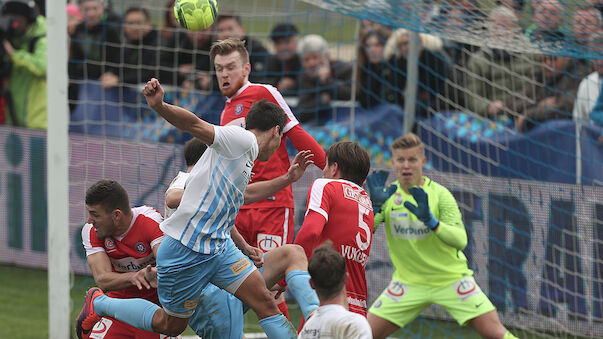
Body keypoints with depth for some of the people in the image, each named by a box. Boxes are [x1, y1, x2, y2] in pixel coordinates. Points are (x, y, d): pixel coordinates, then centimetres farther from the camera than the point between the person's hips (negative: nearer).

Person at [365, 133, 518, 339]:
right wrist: (375, 205, -32)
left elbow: (460, 240, -24)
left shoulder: (439, 194, -14)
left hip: (451, 279, -2)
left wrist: (431, 221, -41)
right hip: (409, 281, 2)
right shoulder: (388, 195, -5)